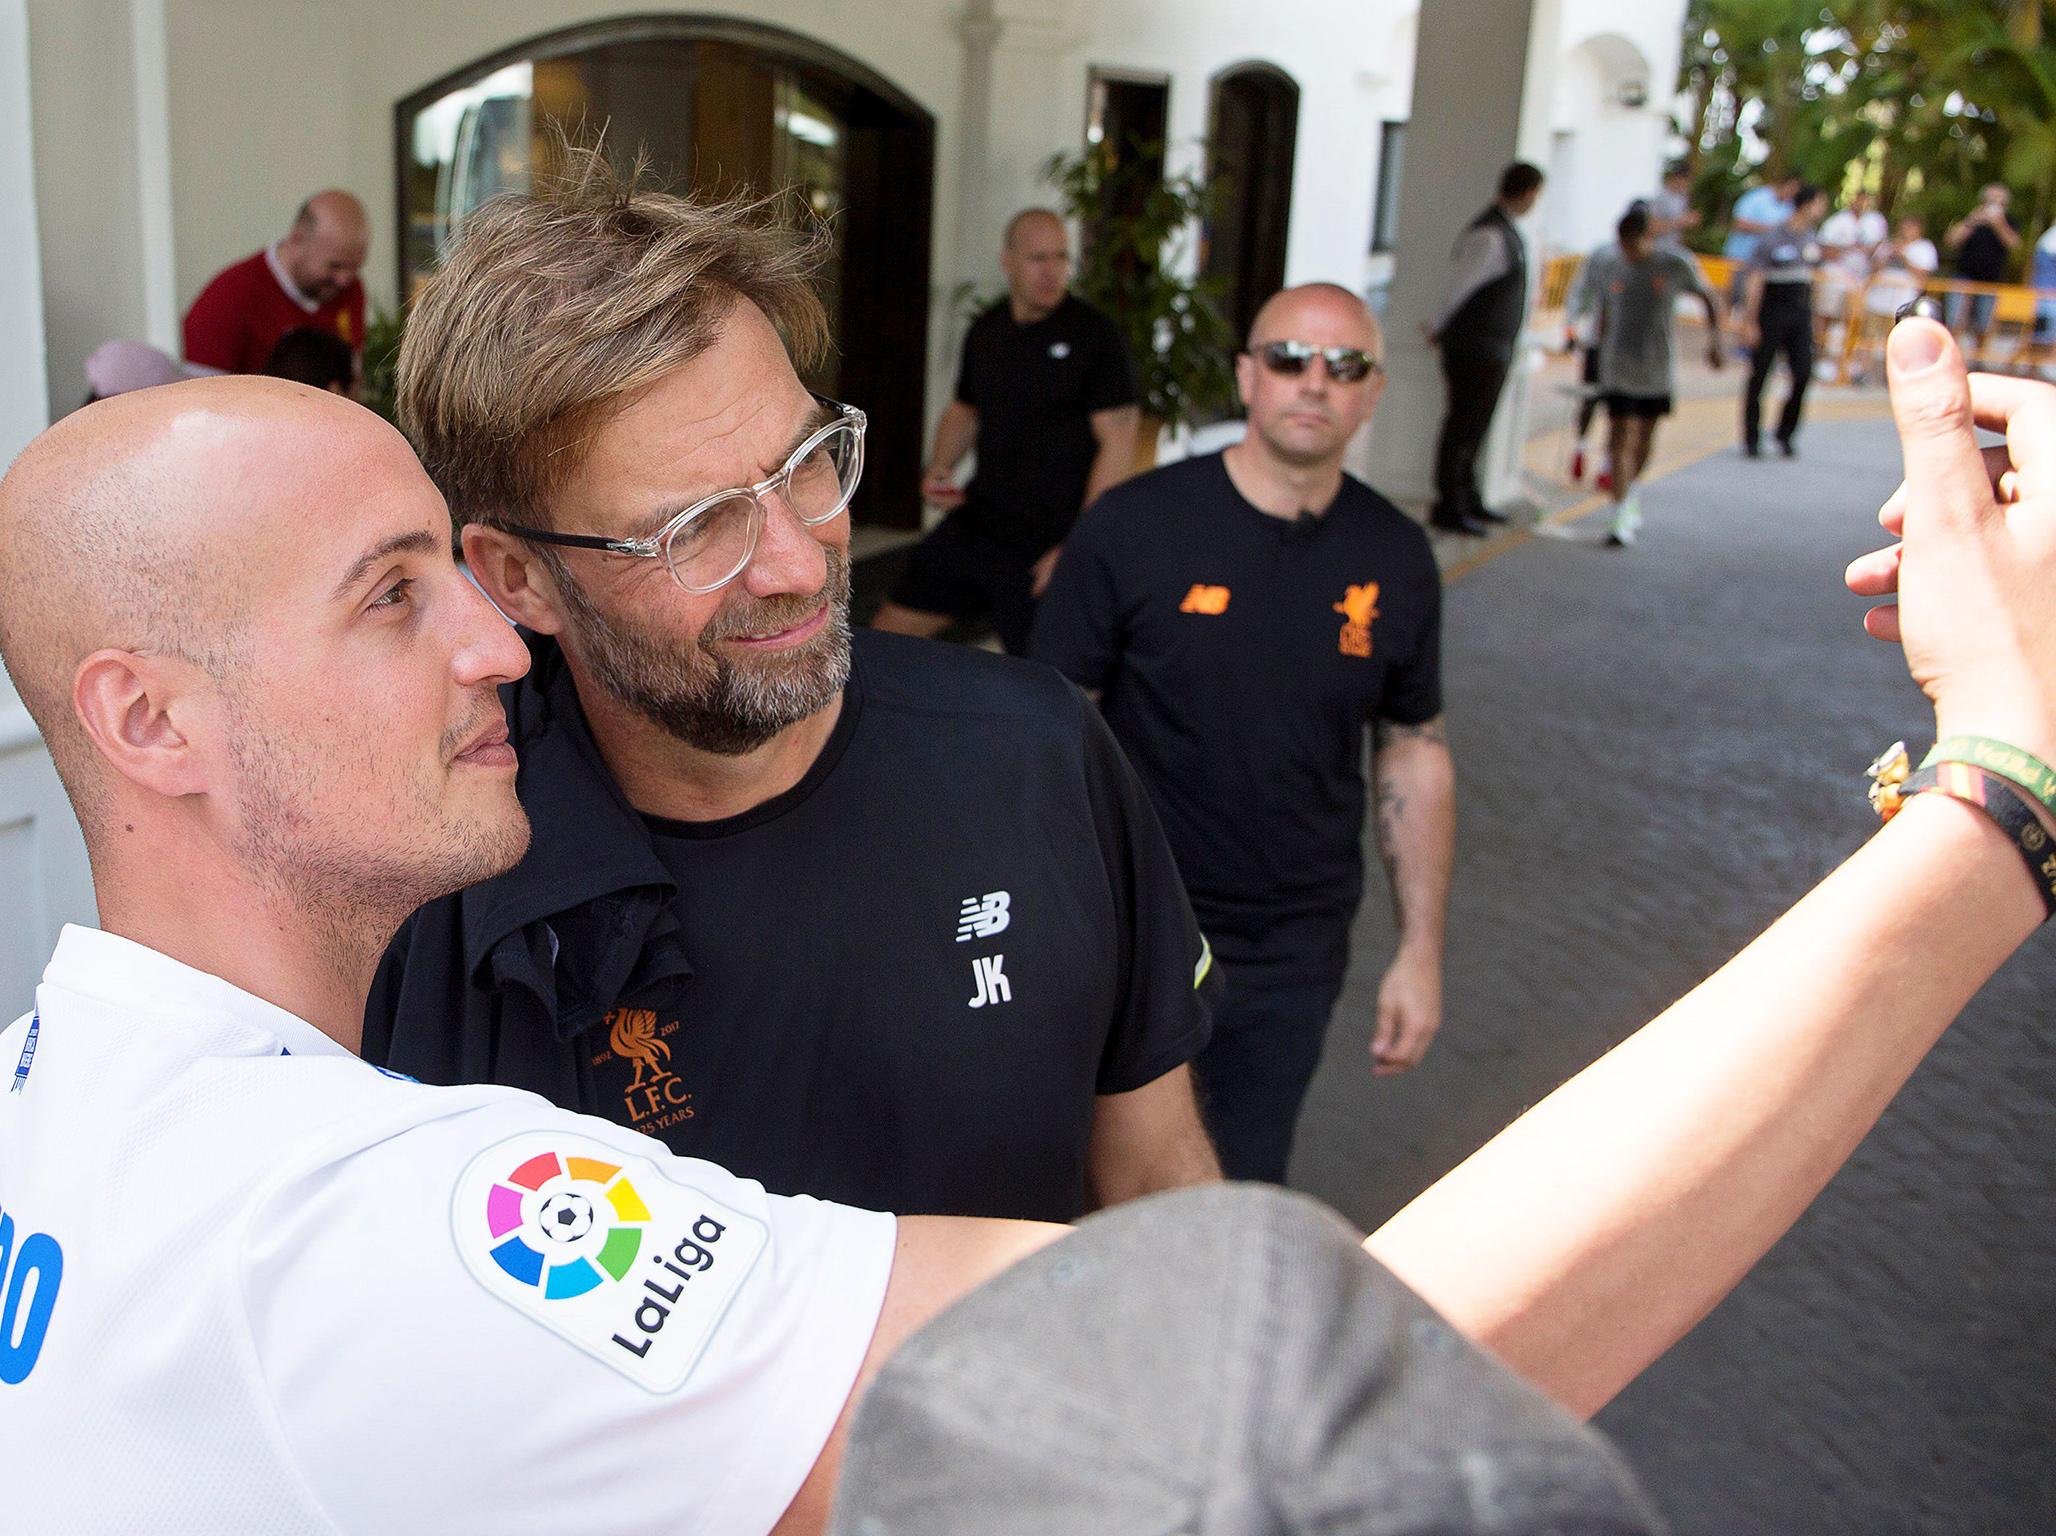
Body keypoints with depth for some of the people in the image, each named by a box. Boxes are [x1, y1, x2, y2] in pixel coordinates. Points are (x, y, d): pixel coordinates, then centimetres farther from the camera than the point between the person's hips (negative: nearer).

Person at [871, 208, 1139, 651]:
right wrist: (939, 468, 4)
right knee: (891, 630, 7)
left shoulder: (1094, 336, -9)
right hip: (973, 527, 6)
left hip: (1047, 546, -6)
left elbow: (1117, 444, -13)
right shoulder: (985, 331, 10)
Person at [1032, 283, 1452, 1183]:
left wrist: (1421, 950, 4)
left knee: (1247, 1196, 16)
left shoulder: (1395, 559, -1)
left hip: (1294, 957, 3)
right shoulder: (1133, 526, -12)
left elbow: (1415, 752, 6)